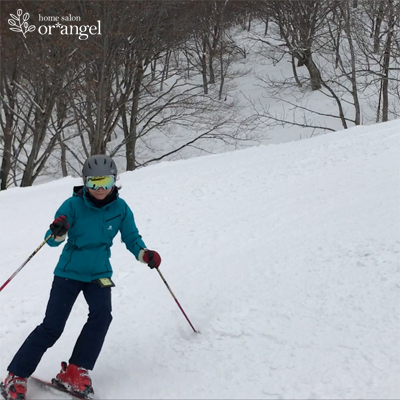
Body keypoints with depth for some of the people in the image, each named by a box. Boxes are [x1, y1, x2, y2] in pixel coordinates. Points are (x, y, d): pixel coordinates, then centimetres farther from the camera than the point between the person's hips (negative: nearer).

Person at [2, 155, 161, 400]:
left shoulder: (120, 208, -7)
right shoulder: (73, 205, -13)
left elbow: (131, 238, 0)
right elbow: (52, 241, -13)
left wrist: (145, 254, -20)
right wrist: (57, 232, -37)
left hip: (99, 274, 2)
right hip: (69, 272, -2)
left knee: (101, 315, -23)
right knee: (52, 327, -7)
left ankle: (75, 372, -14)